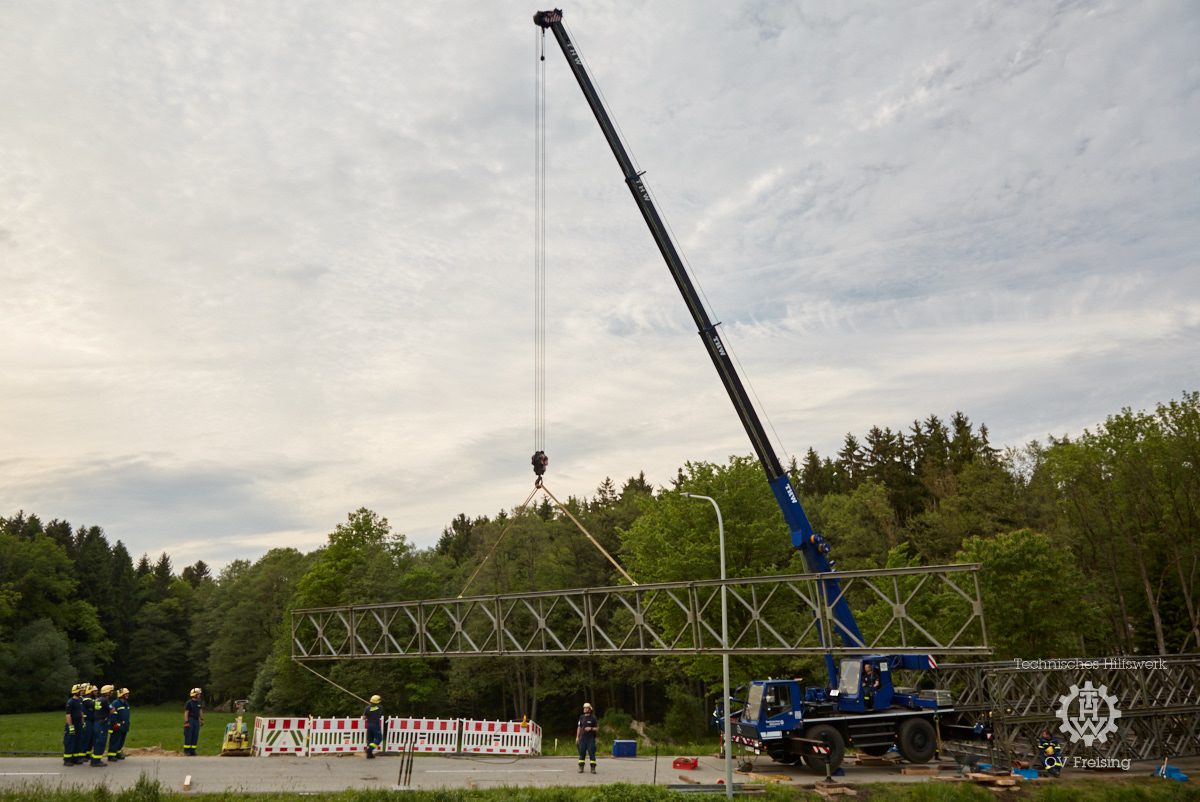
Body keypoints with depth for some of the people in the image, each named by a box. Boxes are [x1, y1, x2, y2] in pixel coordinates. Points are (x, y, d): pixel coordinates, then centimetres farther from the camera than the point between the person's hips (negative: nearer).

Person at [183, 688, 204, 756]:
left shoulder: (199, 702, 10)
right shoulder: (189, 702, -10)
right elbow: (186, 713, -12)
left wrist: (202, 719, 11)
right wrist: (186, 722, -17)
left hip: (196, 720, 6)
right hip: (190, 720, -6)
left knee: (195, 736, 6)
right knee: (188, 736, -4)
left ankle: (192, 750, 12)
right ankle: (186, 750, 3)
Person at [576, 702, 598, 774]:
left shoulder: (593, 718, -1)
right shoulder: (581, 717, 10)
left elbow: (597, 728, 1)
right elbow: (579, 727, 14)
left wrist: (591, 729, -17)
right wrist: (577, 737, 9)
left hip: (591, 738, -3)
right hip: (582, 738, 3)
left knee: (591, 753, -5)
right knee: (581, 752, 2)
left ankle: (593, 768, -1)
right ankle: (581, 768, 8)